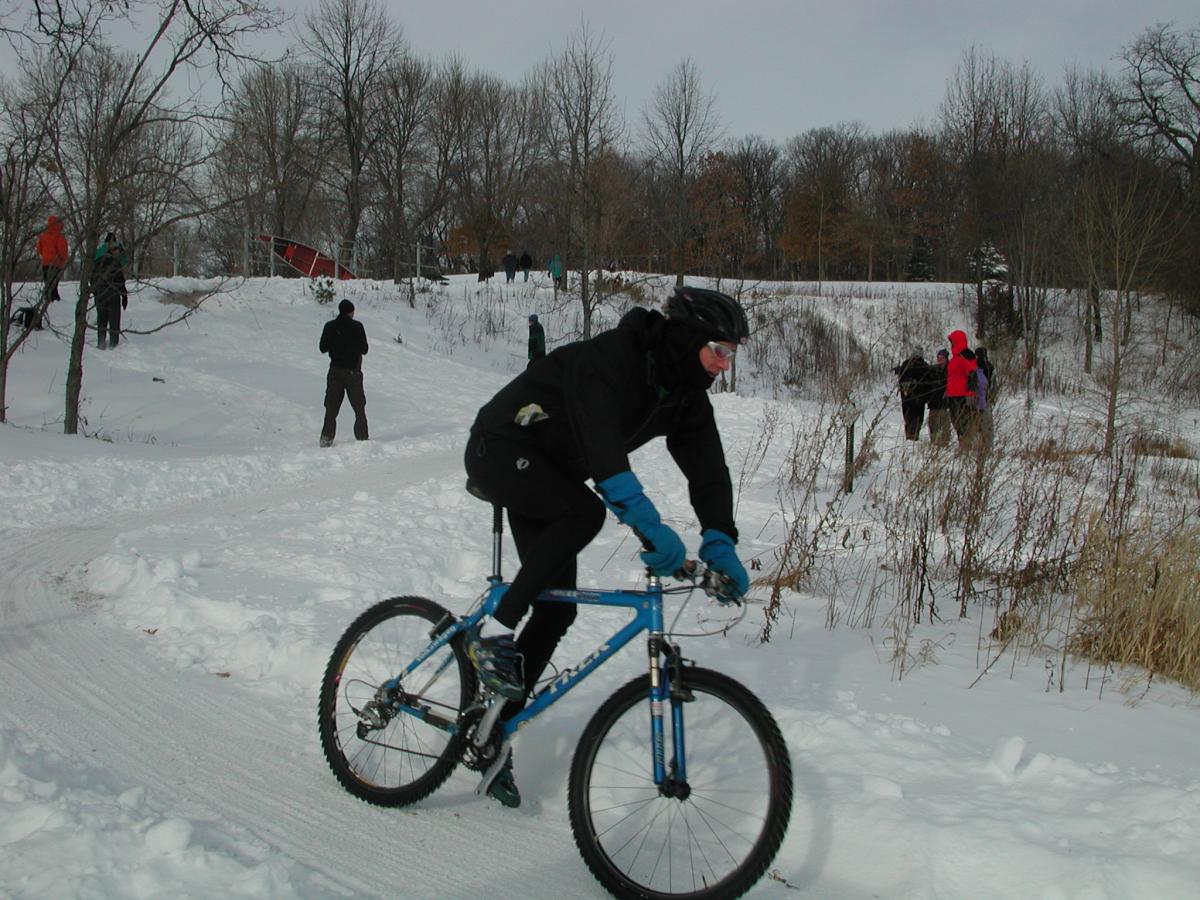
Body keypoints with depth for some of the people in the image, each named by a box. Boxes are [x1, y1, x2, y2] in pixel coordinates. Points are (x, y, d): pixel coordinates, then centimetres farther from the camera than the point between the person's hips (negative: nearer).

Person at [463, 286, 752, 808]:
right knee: (585, 511, -35)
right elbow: (600, 441, -44)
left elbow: (706, 465, -5)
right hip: (500, 450, -8)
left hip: (546, 477, 8)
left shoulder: (686, 392, -4)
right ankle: (492, 633, -23)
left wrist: (721, 544, -19)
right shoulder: (612, 356, -29)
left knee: (558, 609, 0)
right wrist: (647, 524, -54)